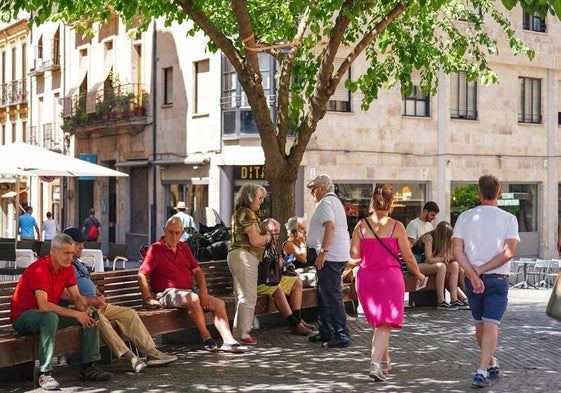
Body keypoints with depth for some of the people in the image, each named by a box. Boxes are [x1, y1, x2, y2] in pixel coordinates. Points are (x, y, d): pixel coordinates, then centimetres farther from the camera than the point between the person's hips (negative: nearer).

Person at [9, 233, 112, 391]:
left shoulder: (67, 268, 0)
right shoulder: (39, 269, -26)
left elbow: (76, 297, 3)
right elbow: (43, 306, -35)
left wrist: (85, 309, -20)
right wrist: (76, 314, -32)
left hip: (51, 313, 8)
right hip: (23, 316, -8)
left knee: (91, 315, -4)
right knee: (51, 317, -40)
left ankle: (89, 367, -2)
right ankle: (44, 374, -36)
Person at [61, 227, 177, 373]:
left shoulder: (80, 264, 28)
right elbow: (63, 294, -16)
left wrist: (99, 296, 8)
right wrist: (88, 300, -18)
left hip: (96, 305, 9)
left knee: (129, 313, -4)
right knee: (99, 319, -38)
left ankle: (152, 353, -9)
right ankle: (129, 357, -41)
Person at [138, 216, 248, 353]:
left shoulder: (184, 248, 18)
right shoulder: (155, 249, -2)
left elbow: (197, 271, 18)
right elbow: (142, 275, -10)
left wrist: (203, 291, 1)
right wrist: (148, 298, -19)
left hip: (188, 292, 7)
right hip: (167, 294, -7)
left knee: (219, 303, -8)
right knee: (193, 298, -36)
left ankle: (228, 340, -18)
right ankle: (206, 337, -23)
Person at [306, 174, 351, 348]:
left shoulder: (325, 202, -10)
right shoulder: (335, 200, 23)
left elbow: (330, 227, -24)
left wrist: (323, 252, -28)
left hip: (330, 256, -11)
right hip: (339, 255, 11)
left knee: (331, 296, -10)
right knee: (323, 295, 17)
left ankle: (342, 335, -10)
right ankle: (326, 332, 23)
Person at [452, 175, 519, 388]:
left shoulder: (465, 217, 0)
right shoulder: (509, 219, -4)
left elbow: (457, 251, -8)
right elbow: (508, 252, -14)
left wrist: (473, 274, -13)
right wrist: (481, 270, -11)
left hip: (471, 280, 3)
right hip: (497, 279, -2)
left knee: (480, 324, 17)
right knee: (491, 325, -3)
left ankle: (491, 364, 32)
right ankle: (482, 371, -13)